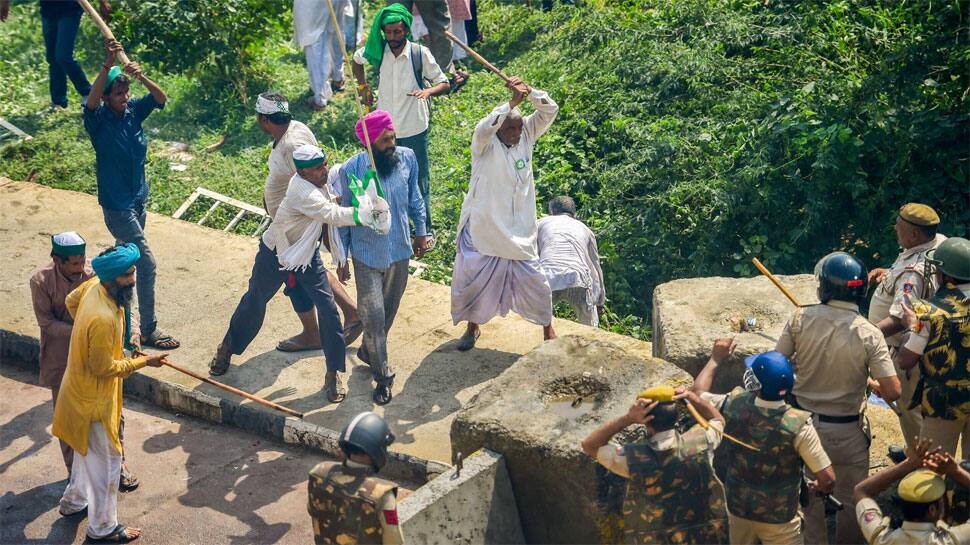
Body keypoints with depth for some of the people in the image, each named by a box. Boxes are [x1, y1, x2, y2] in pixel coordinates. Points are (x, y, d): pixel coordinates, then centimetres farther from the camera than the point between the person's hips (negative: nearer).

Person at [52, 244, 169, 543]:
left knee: (87, 449, 30)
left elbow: (71, 301, 11)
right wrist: (143, 361, -16)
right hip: (93, 398, -9)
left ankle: (74, 500, 51)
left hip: (82, 388, 9)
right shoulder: (104, 319, -37)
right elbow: (104, 368, -27)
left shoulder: (95, 285, -10)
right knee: (106, 459, 8)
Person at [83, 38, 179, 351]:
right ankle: (149, 331, -1)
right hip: (117, 205, -7)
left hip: (138, 199, 7)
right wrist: (108, 64, -49)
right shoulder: (99, 120, -18)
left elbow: (161, 98, -15)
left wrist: (141, 77, -34)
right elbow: (91, 102, -39)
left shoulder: (134, 111, -2)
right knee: (147, 263, -8)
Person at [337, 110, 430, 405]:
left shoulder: (407, 158, -12)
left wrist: (421, 231, 12)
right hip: (367, 254, -4)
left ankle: (369, 350, 46)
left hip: (400, 250, 4)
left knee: (389, 310, 20)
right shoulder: (351, 169, -20)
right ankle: (383, 375, 16)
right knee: (372, 315, -2)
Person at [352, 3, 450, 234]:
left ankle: (425, 227, 21)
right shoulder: (378, 50, -6)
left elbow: (444, 84, -7)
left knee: (419, 179, 7)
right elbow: (356, 59, 17)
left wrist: (428, 91, -28)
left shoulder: (420, 53, -13)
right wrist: (364, 87, 7)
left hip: (414, 129, -3)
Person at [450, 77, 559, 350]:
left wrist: (529, 91, -23)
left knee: (533, 281, 7)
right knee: (474, 279, 10)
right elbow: (485, 127, -35)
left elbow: (550, 111, -8)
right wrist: (513, 100, -38)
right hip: (483, 228, -2)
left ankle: (548, 332, 25)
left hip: (519, 231, 3)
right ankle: (473, 327, 34)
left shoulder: (526, 135, 0)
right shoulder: (485, 144, -12)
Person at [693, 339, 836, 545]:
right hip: (779, 519, -3)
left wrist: (716, 358, 14)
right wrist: (819, 487, 1)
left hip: (737, 509, 3)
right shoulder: (798, 424, -28)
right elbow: (828, 479, -22)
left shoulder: (732, 406, -19)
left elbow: (698, 392, 3)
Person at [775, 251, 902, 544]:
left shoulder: (801, 318, -14)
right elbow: (892, 392, -18)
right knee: (851, 501, 18)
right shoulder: (869, 334, -18)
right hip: (846, 432, -2)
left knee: (809, 497, 21)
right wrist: (875, 382, 4)